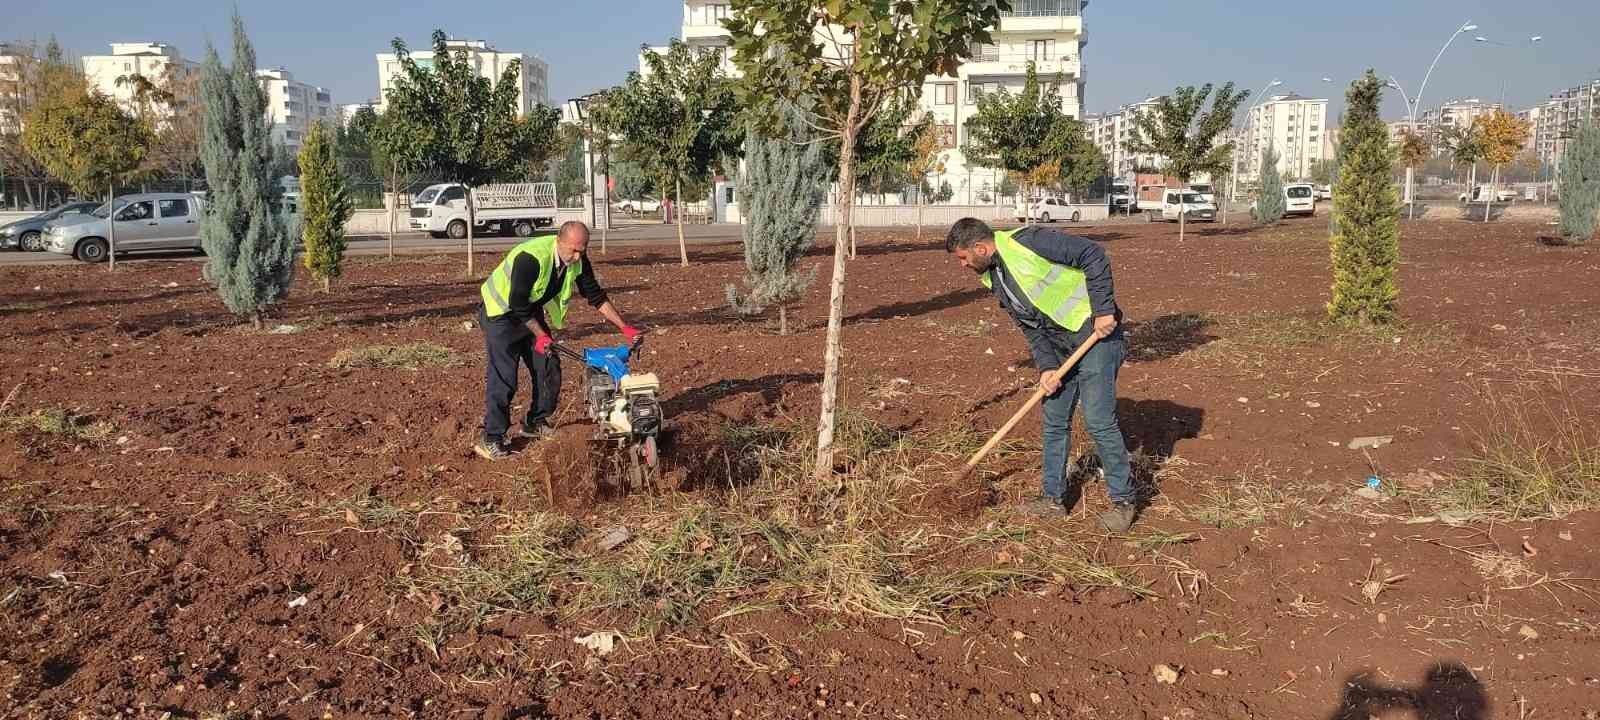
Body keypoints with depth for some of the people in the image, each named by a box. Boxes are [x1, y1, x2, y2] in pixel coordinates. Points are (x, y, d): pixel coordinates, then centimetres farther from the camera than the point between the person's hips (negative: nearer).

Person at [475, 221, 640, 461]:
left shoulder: (577, 261, -12)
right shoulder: (531, 258, -34)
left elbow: (596, 296, -3)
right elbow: (518, 303, -28)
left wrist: (624, 327, -7)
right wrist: (540, 335, -25)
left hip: (531, 312, 7)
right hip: (501, 311, -7)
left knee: (549, 368, 4)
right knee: (503, 376, -14)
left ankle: (536, 424, 21)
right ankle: (491, 440, -9)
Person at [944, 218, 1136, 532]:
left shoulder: (1026, 242, -20)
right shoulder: (993, 280, 7)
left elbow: (1093, 255, -21)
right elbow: (1031, 327, 9)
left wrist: (1103, 310, -23)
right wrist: (1047, 366, -5)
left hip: (1096, 333, -9)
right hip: (1059, 344, 9)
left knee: (1098, 420, -9)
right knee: (1054, 421, 12)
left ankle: (1124, 499, 5)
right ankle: (1053, 496, 24)